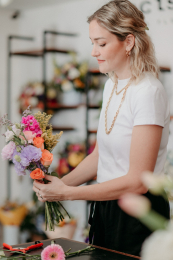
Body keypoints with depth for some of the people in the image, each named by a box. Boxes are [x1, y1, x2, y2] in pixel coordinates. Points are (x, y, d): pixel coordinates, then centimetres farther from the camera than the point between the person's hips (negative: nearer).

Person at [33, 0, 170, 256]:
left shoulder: (148, 92, -21)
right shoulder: (112, 84, 5)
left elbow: (137, 181, -23)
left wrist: (67, 193, -21)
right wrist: (61, 183, -6)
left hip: (137, 217, -7)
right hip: (106, 208, 8)